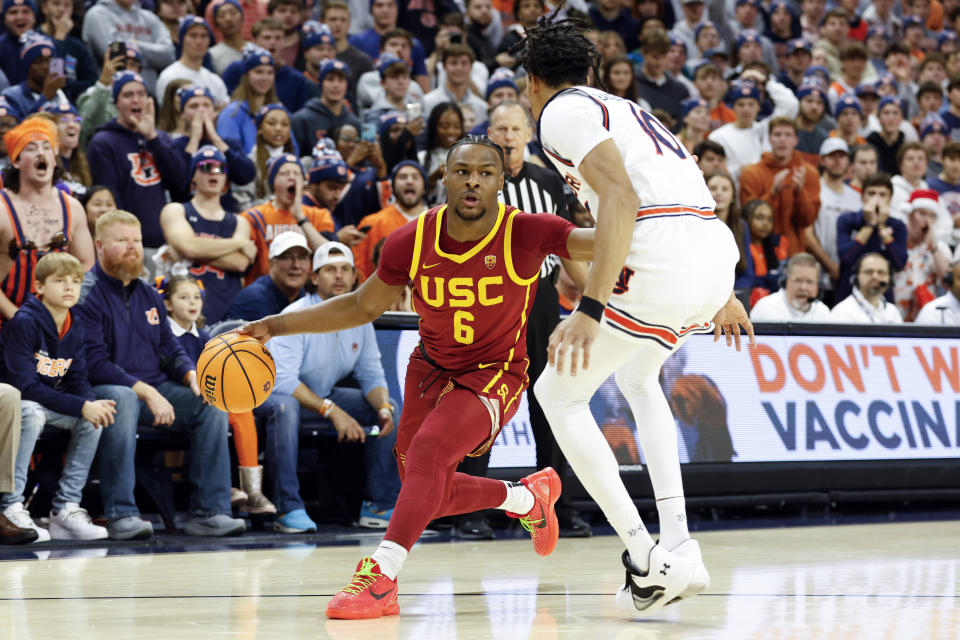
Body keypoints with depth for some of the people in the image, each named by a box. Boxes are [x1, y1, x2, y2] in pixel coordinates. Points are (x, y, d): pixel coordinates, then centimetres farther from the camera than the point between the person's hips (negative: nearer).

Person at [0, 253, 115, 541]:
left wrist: (93, 404, -21)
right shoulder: (24, 323, -19)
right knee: (32, 412, -37)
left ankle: (66, 508, -9)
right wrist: (82, 406, -28)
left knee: (93, 418, -14)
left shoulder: (75, 331, 4)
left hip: (51, 403, 7)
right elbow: (25, 385, -25)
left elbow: (78, 382, 5)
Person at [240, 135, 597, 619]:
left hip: (493, 375, -5)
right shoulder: (412, 242, -13)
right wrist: (276, 326, -6)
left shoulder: (527, 234, -24)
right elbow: (361, 307, 0)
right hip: (431, 367, 6)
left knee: (428, 449, -32)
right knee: (430, 496, 16)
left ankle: (380, 579, -34)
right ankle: (529, 497, 42)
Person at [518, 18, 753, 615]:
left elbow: (622, 197, -14)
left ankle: (649, 562, -1)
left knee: (559, 394, 8)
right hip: (716, 257, 8)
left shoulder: (562, 111, 3)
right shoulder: (626, 108, 30)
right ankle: (681, 545, 20)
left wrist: (590, 309, -21)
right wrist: (724, 296, 46)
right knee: (638, 377, 33)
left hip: (659, 262, -8)